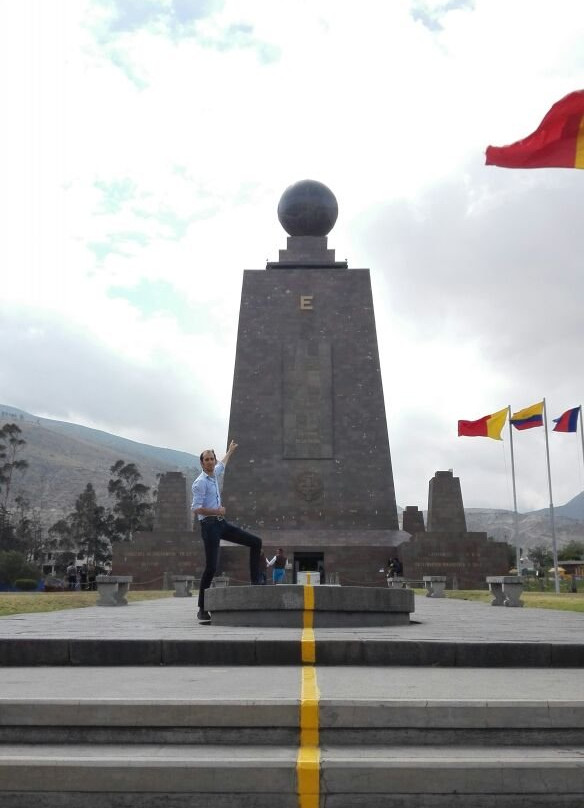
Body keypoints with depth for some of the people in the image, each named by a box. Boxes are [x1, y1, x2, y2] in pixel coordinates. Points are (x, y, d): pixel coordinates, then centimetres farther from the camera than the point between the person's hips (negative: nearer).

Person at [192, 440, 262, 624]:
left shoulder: (215, 474, 13)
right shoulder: (200, 482, -11)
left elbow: (222, 465, 37)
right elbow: (196, 509, -15)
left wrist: (230, 451, 52)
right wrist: (216, 511, -24)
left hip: (222, 523, 9)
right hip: (209, 525, -8)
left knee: (255, 542, 4)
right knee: (211, 567, -13)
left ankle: (255, 581, 6)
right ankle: (202, 609, -2)